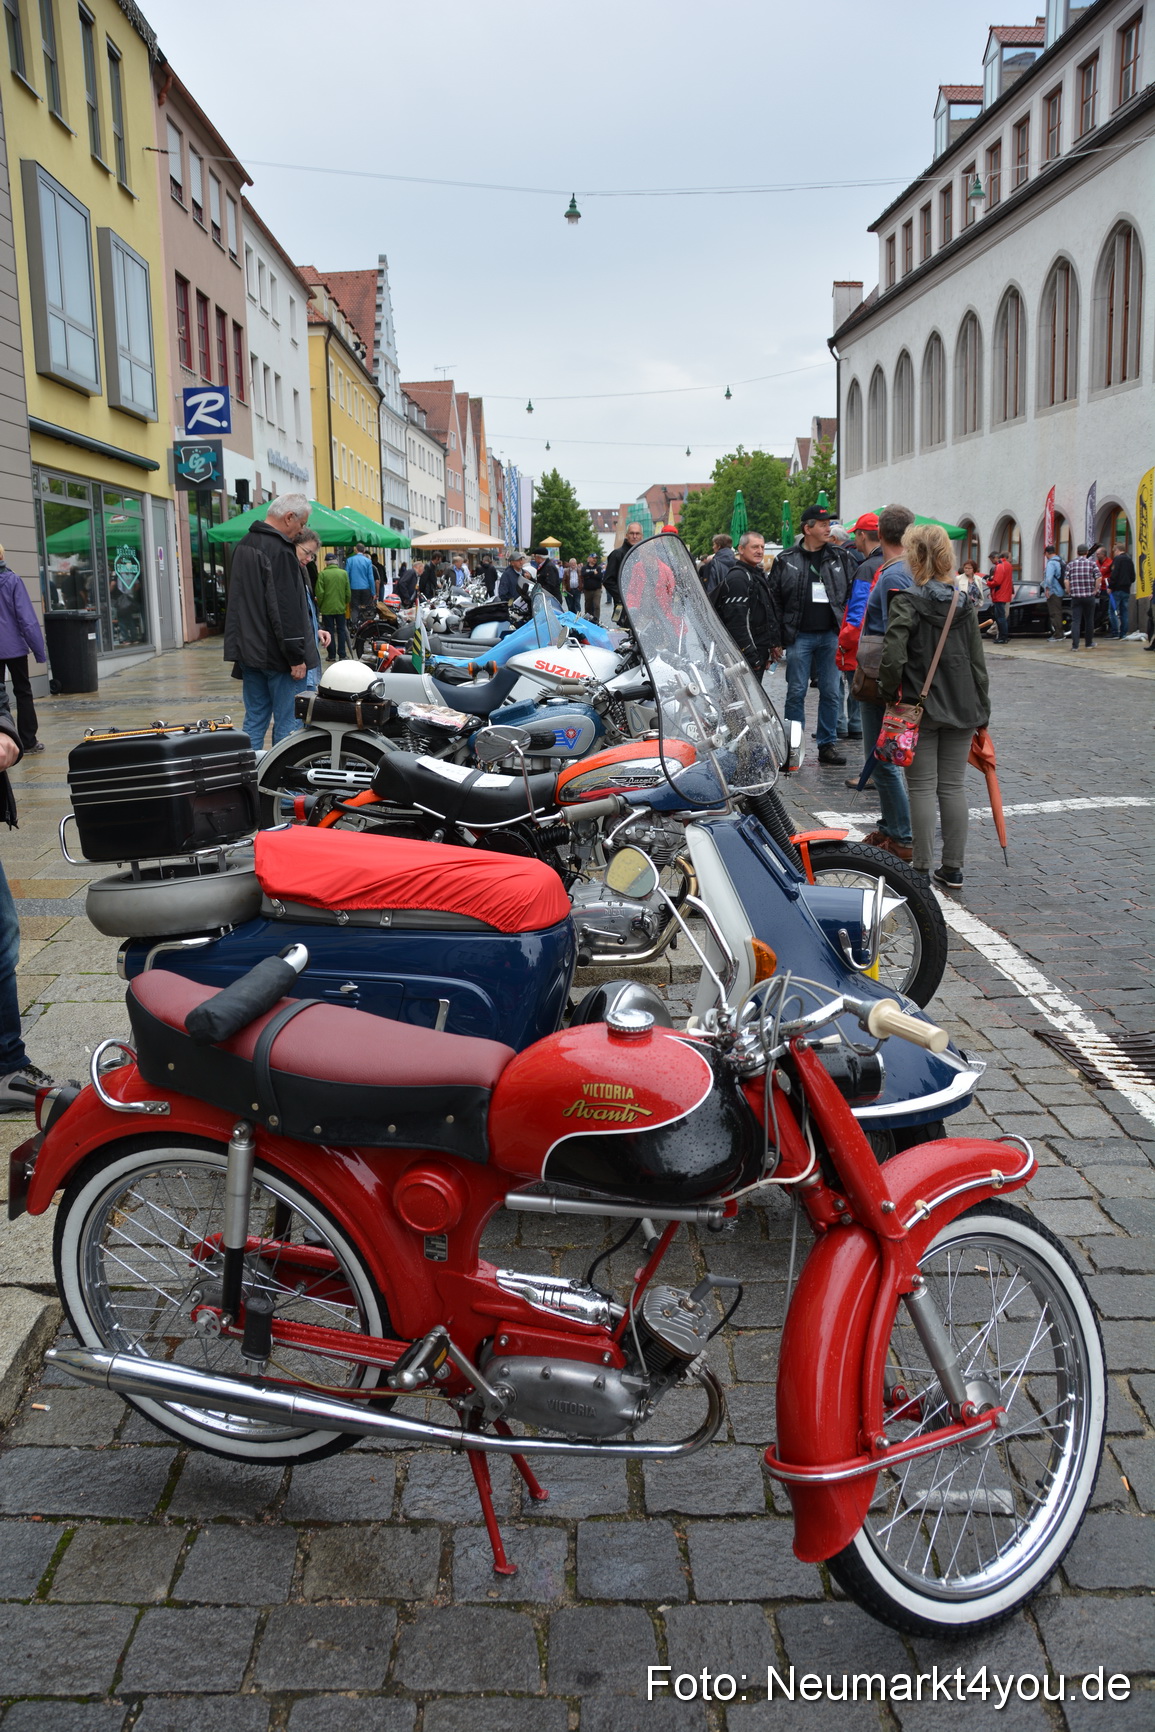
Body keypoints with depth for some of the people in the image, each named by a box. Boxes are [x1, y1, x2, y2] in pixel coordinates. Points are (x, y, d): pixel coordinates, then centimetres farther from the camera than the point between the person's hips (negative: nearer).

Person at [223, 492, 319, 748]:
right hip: (276, 653, -9)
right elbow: (286, 608, -21)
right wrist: (296, 656, -18)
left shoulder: (244, 545, 16)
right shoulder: (280, 551, -16)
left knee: (255, 719, 13)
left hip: (248, 650, 9)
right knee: (287, 723, -4)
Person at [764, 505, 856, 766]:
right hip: (799, 636, -2)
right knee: (796, 692, 2)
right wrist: (775, 640, -3)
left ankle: (828, 744, 14)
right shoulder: (786, 560, 1)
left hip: (831, 636, 2)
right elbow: (774, 601, 1)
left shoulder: (840, 558, 7)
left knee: (831, 693, 4)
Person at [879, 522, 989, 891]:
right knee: (953, 786, 10)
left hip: (919, 708, -4)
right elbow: (978, 662, 6)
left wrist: (890, 694, -7)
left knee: (922, 787, 2)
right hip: (961, 708, 4)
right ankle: (953, 868, 15)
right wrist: (981, 709, 12)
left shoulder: (906, 603, -11)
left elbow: (892, 657, -23)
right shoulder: (964, 604, 5)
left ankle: (922, 868, 6)